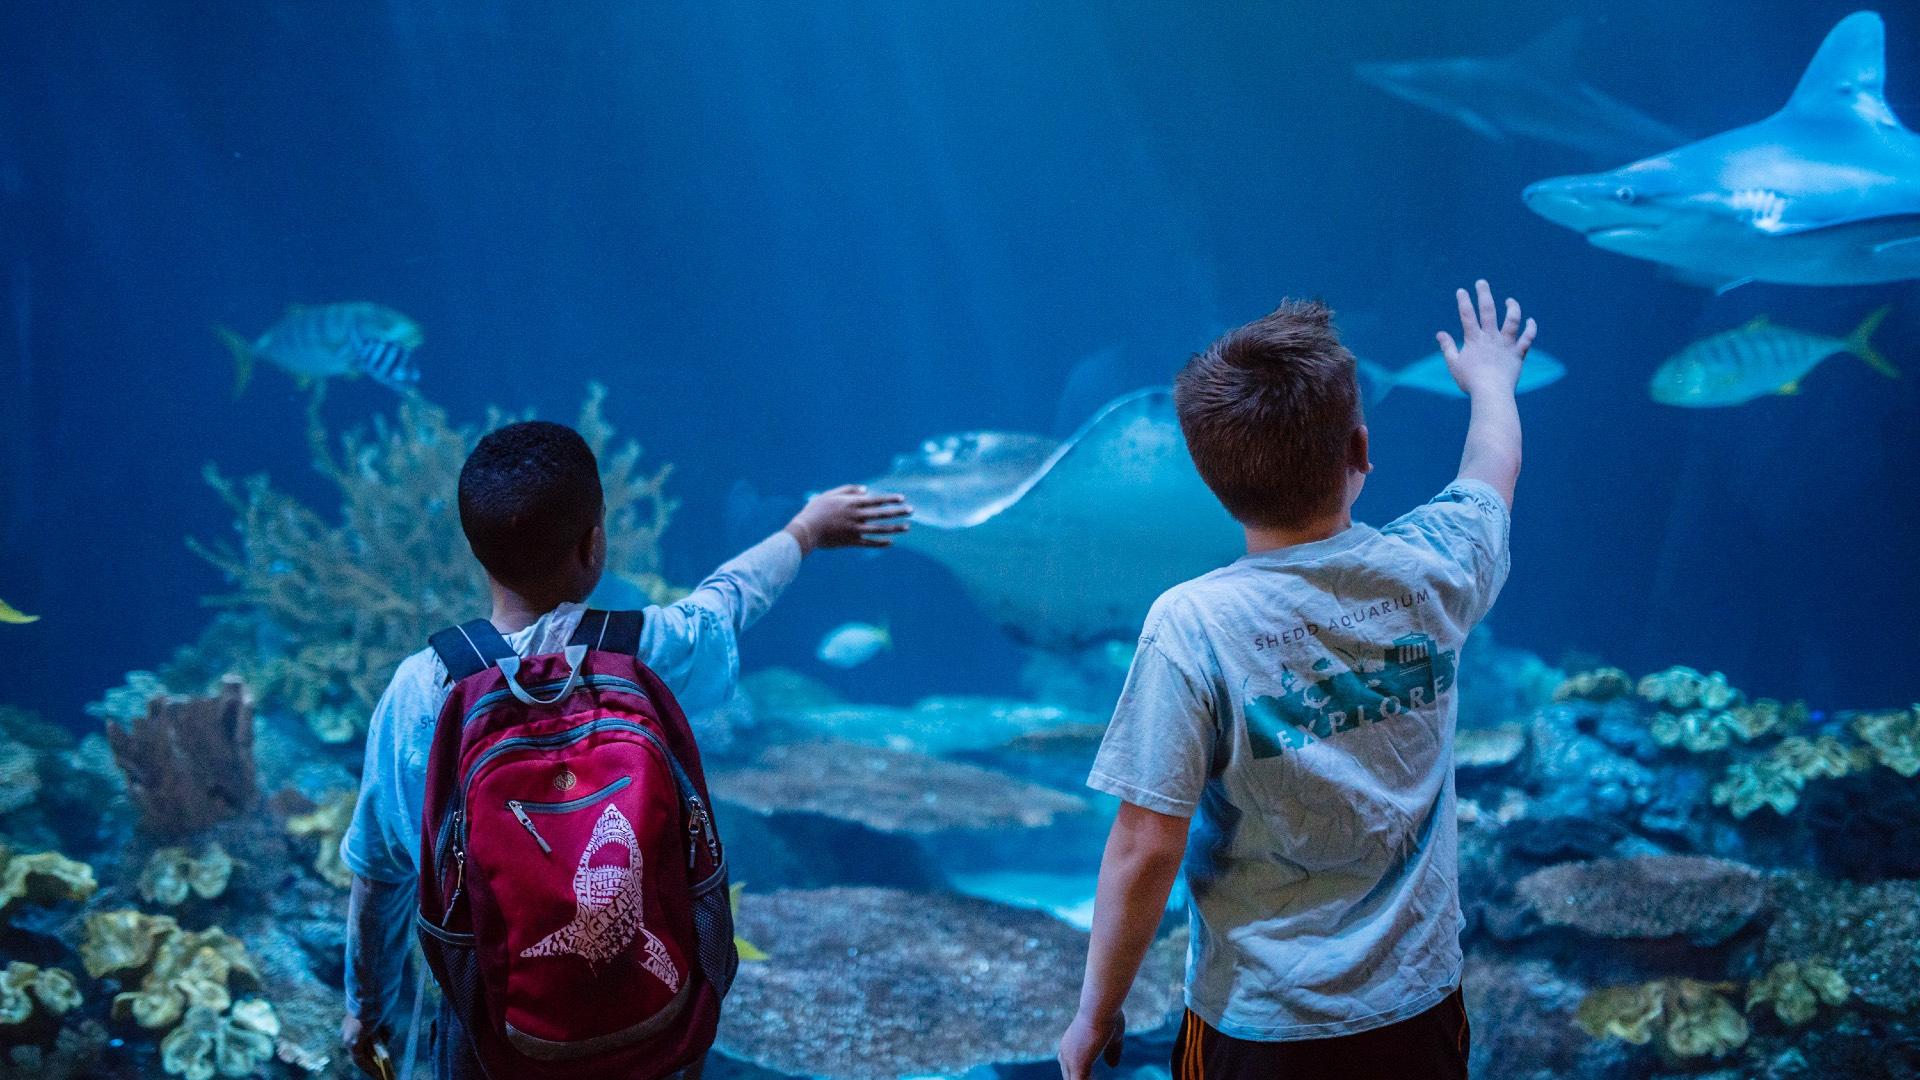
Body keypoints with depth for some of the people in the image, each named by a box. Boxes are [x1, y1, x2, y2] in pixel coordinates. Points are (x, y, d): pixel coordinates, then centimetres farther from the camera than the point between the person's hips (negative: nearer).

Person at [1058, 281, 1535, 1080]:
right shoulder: (1432, 567, -9)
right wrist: (1491, 376, 36)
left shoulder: (1192, 627, -21)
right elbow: (1494, 465, 15)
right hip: (1418, 1007, 4)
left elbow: (1145, 852, -19)